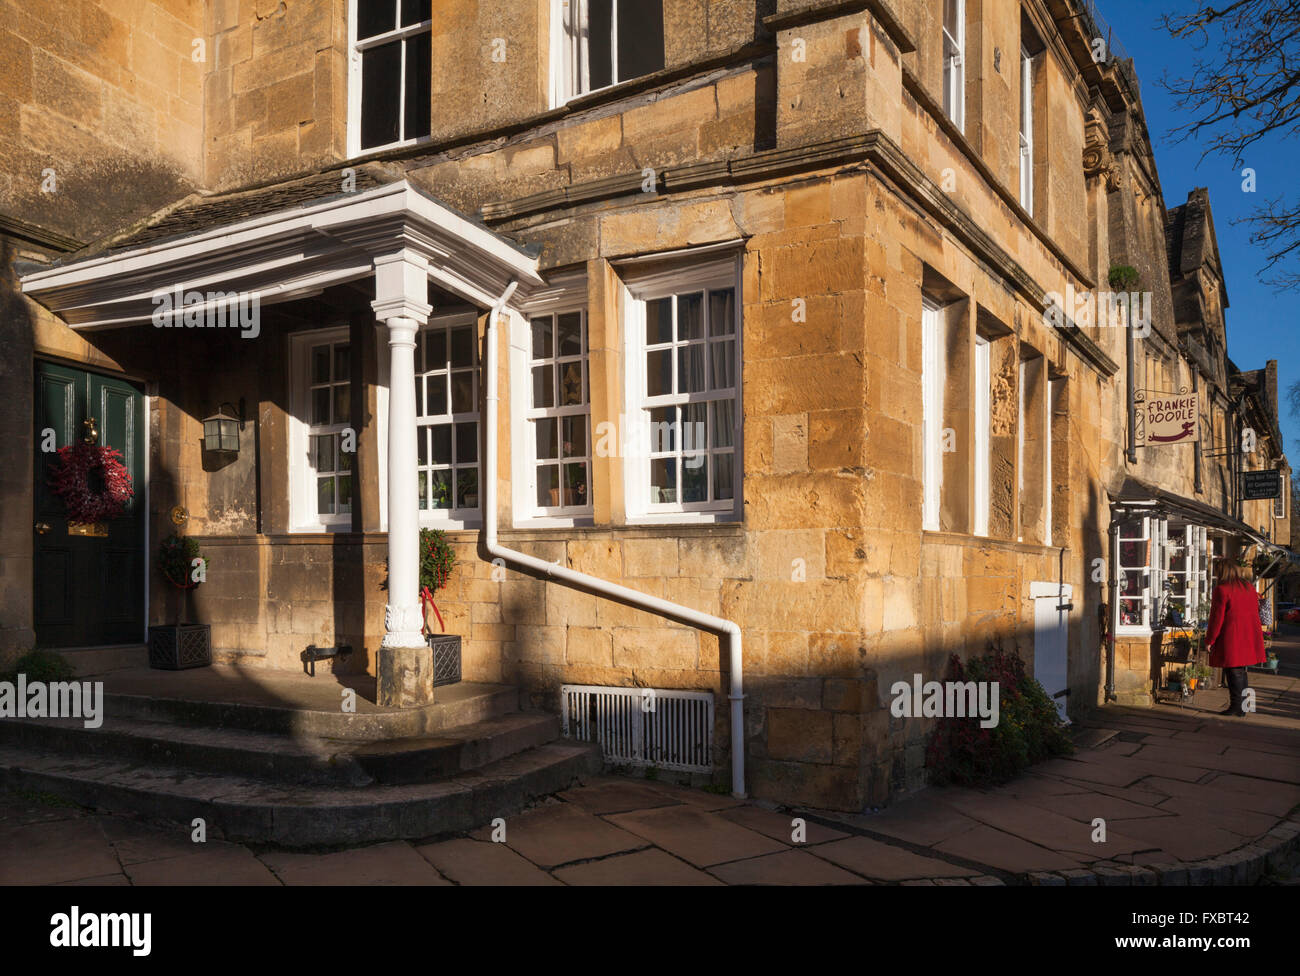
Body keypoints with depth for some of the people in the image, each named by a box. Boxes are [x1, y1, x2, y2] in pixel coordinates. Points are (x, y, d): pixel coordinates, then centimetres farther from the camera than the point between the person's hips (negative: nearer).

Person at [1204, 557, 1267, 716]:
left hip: (1231, 638, -7)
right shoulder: (1249, 587, 10)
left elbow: (1217, 618, -12)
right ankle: (1242, 707, 20)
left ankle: (1236, 706, 2)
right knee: (1241, 672, 15)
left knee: (1233, 672, -1)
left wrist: (1209, 640, -5)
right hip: (1249, 637, 7)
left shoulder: (1222, 589, -12)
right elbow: (1255, 612, 16)